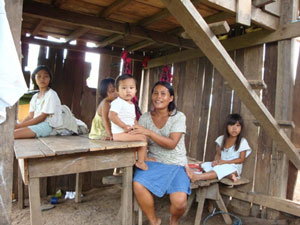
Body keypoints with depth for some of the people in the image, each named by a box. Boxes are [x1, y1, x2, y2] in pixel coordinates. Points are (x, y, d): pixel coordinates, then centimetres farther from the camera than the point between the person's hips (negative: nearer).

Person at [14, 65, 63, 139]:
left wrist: (19, 125, -13)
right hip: (35, 124, 8)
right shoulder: (35, 97, 17)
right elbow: (30, 116, 12)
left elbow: (42, 117, -12)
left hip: (47, 125, -8)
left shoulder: (51, 95, -8)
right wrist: (17, 125, -7)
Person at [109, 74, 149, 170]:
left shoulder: (132, 104, 17)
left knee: (144, 136, 19)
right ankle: (140, 162, -8)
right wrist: (124, 126, -24)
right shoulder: (118, 102, -14)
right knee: (143, 137, -17)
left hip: (128, 132, 10)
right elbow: (112, 115, -25)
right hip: (119, 133, -10)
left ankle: (144, 157, 29)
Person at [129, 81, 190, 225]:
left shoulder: (178, 117, -5)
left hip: (175, 165, -2)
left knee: (179, 201, -24)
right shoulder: (145, 117, 5)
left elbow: (171, 144, -17)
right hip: (153, 162, 2)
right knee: (138, 185, -27)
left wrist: (149, 132, -26)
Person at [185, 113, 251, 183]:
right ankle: (229, 175, -35)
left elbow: (241, 159, -7)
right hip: (221, 165, 5)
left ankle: (197, 177, -51)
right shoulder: (222, 139, 8)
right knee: (205, 165, -22)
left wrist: (225, 162, -17)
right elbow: (218, 154, 9)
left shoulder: (242, 142, -5)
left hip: (233, 167, -5)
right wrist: (216, 161, -15)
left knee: (220, 169, -35)